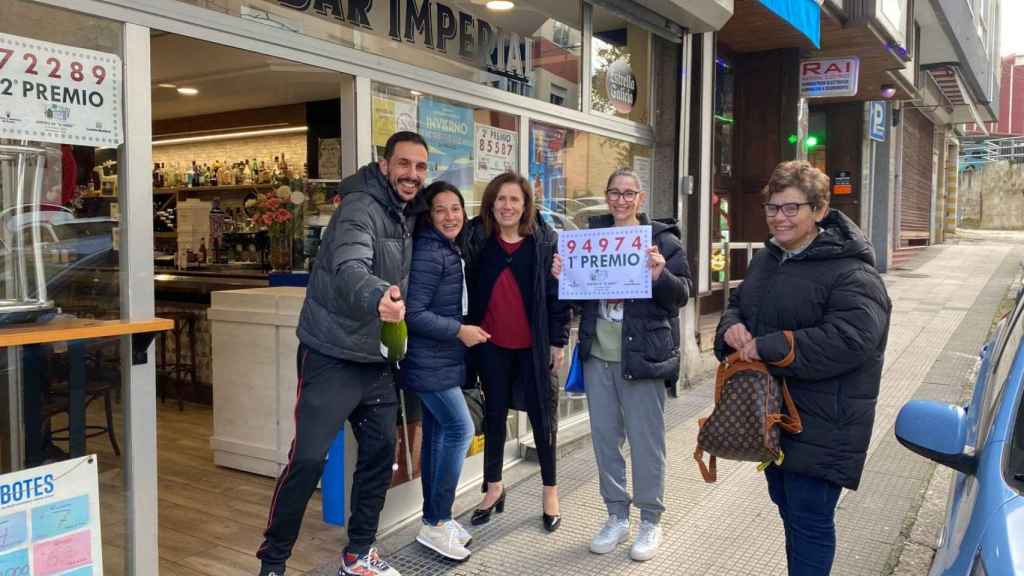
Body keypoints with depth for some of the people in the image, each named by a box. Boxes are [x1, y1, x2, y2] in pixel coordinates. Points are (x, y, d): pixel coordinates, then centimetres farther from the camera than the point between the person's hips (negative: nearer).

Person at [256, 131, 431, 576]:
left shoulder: (407, 215, 9)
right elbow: (349, 270, -37)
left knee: (380, 452, 11)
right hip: (332, 357, -8)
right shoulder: (361, 208, -18)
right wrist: (377, 297, -56)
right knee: (308, 459, -6)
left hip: (376, 360, 8)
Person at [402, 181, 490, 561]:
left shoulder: (453, 250, 13)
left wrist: (463, 331, 9)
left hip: (443, 360, 9)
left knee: (437, 435, 12)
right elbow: (414, 314, -22)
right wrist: (459, 331, -19)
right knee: (460, 430, -10)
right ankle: (436, 523, 0)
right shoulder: (428, 253, -17)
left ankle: (434, 519, 22)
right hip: (430, 363, -9)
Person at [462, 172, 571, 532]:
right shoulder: (476, 238, 1)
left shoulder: (545, 240, -3)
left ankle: (550, 491, 23)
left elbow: (557, 292, -3)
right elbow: (470, 288, 3)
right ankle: (494, 488, 30)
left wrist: (558, 340, -5)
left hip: (534, 345, -2)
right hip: (492, 344, 2)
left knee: (542, 416, 7)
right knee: (494, 414, 14)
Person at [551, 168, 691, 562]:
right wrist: (561, 276, -7)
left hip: (641, 355, -4)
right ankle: (617, 517, 28)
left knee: (645, 440, 5)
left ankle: (650, 521, 22)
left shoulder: (662, 238, -3)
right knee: (604, 437, 13)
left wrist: (660, 276, -25)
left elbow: (682, 295, -6)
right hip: (597, 355, 5)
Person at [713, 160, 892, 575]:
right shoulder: (766, 260, 11)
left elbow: (848, 340, -28)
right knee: (786, 507, 23)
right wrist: (731, 328, -5)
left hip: (820, 427, -8)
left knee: (809, 521, 0)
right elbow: (737, 304, 20)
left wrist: (766, 348, -27)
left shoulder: (851, 273, -16)